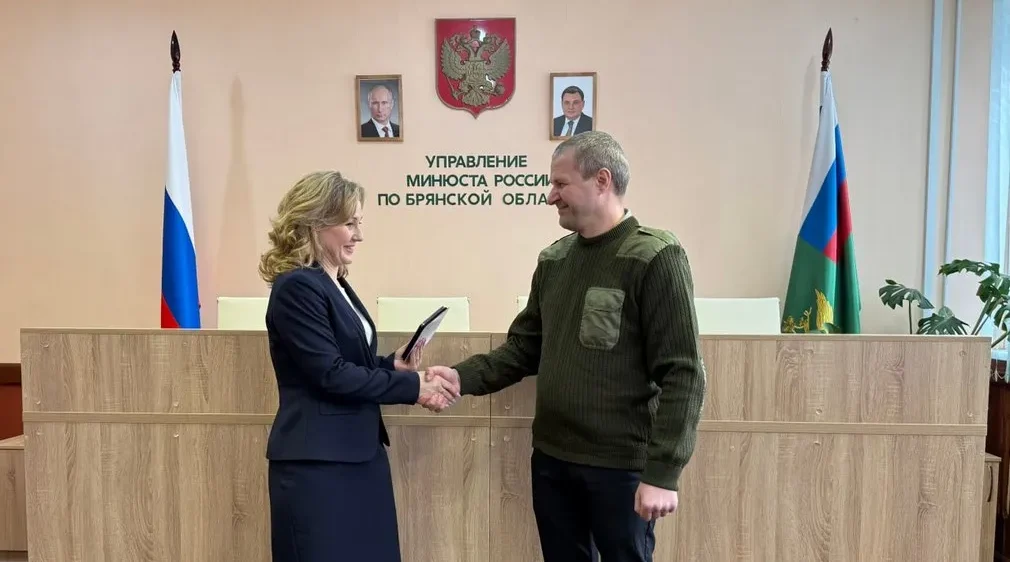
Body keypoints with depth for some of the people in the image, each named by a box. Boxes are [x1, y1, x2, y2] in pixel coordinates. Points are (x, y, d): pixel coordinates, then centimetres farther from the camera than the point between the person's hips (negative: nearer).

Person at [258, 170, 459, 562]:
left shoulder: (336, 283, 12)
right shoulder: (296, 287, -16)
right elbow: (330, 373, -20)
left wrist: (392, 364, 0)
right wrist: (412, 386, -16)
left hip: (360, 454, 9)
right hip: (316, 463, -9)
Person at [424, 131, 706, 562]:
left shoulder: (655, 259, -13)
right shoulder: (553, 260, 6)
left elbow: (682, 374, -16)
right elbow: (524, 348, 11)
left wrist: (663, 472, -18)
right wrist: (464, 376, -4)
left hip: (620, 464, -6)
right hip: (551, 459, 6)